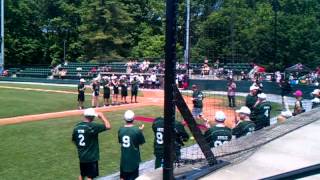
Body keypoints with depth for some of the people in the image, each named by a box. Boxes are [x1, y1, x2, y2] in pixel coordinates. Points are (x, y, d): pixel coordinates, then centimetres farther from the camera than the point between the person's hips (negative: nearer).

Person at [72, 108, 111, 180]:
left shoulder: (77, 126, 0)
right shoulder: (93, 126, -21)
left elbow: (74, 140, 11)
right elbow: (108, 126, -23)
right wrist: (102, 116, -10)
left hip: (81, 156, 7)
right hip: (91, 157, -7)